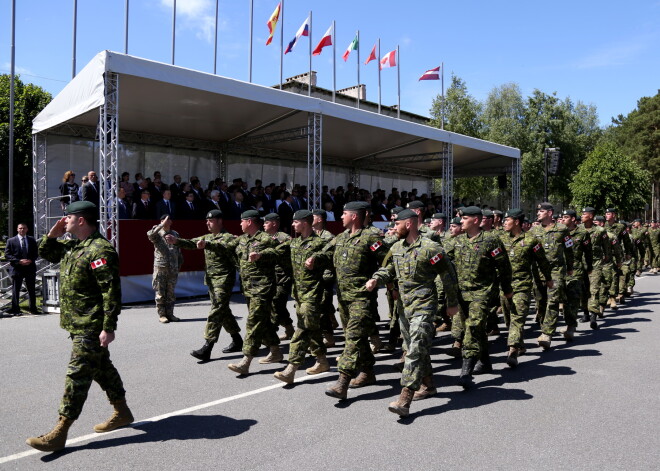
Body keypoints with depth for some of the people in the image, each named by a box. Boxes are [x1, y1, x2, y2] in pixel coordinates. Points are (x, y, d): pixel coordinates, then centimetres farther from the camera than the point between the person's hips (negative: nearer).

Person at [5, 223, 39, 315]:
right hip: (17, 268, -2)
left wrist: (30, 260, -9)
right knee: (15, 290, 2)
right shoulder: (11, 241, 1)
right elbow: (7, 254, -3)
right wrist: (19, 261, -15)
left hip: (30, 267, 2)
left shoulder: (32, 240, 10)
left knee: (31, 290, 8)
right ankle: (15, 309, 10)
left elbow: (36, 253, 11)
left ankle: (33, 308, 15)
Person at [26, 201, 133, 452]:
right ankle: (122, 413, 31)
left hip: (91, 327, -10)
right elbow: (47, 254, 28)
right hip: (79, 325, 10)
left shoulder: (100, 250, -20)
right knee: (102, 367, 18)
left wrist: (108, 327, -26)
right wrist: (52, 234, 8)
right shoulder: (72, 245, 11)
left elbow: (111, 291, -24)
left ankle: (59, 434, 3)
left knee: (78, 375, -4)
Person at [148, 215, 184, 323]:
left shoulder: (175, 234, 11)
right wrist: (161, 225, -26)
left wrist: (179, 265, 13)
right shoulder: (157, 234, 0)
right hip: (160, 267, -3)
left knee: (171, 292, 8)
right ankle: (161, 315, 7)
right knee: (160, 293, 1)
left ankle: (170, 314, 16)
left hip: (173, 269, 4)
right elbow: (150, 234, -25)